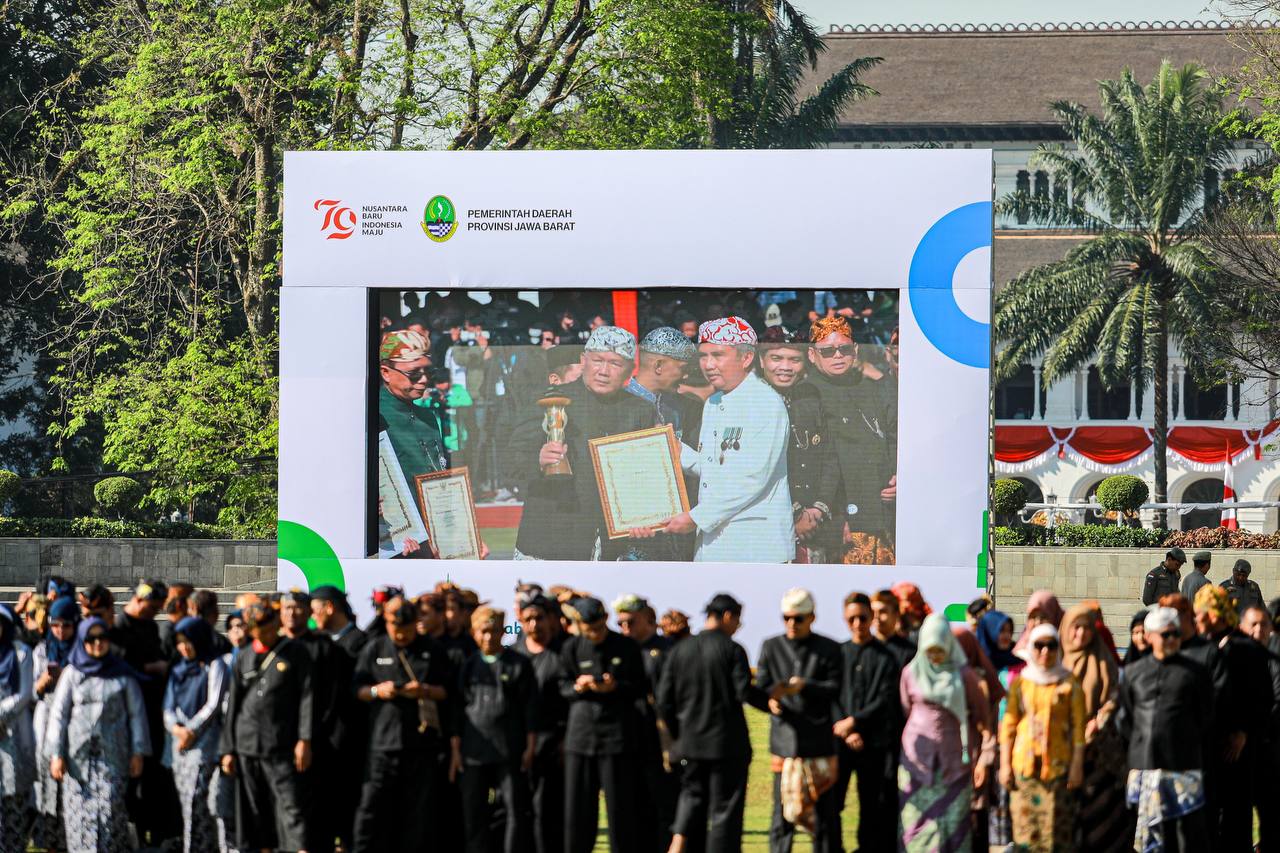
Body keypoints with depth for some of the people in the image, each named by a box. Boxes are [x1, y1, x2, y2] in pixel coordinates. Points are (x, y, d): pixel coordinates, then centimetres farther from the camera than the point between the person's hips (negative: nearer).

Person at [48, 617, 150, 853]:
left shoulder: (122, 674, 7)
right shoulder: (72, 674, 7)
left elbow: (136, 713, 7)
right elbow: (58, 714, 5)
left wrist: (138, 752, 1)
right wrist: (56, 754, -3)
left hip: (112, 753, -1)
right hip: (78, 753, 1)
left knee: (110, 808, -10)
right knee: (80, 812, -4)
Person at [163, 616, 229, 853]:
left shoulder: (214, 666, 1)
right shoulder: (179, 669, 20)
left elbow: (213, 705, -6)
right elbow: (169, 705, 14)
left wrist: (191, 731, -10)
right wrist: (175, 727, -6)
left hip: (203, 741, -7)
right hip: (178, 743, 7)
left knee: (195, 798, -15)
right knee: (186, 800, 3)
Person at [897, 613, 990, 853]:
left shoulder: (964, 676, -2)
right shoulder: (911, 673, 2)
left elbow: (980, 716, 5)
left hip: (954, 755, -1)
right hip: (918, 752, 1)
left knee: (953, 817, -2)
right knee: (917, 816, -1)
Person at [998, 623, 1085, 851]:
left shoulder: (1069, 683, 4)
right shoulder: (1020, 683, 9)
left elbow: (1078, 726, 2)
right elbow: (1008, 726, 9)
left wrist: (1077, 765, -4)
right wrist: (1005, 765, 4)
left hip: (1059, 765, -2)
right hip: (1025, 764, 2)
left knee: (1058, 830, -4)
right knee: (1025, 826, -1)